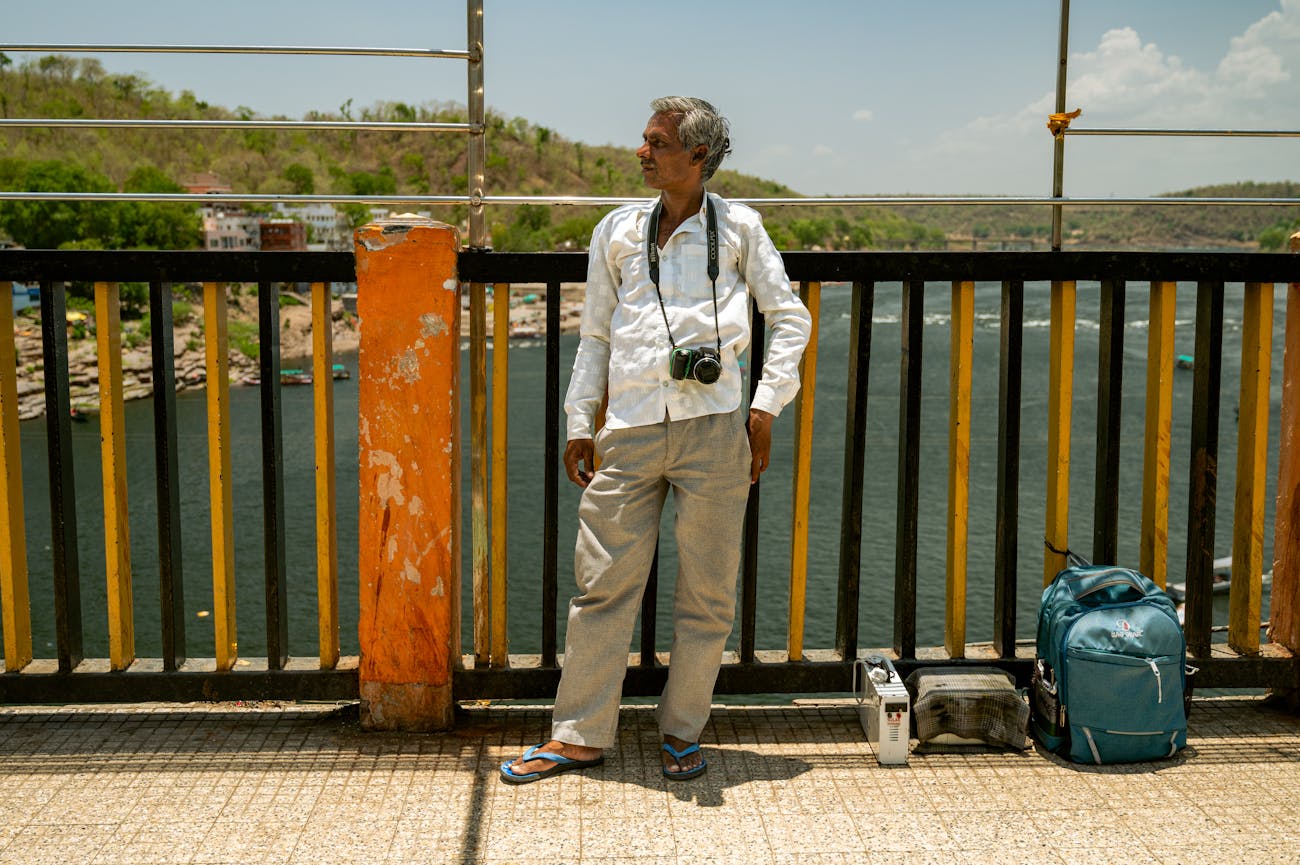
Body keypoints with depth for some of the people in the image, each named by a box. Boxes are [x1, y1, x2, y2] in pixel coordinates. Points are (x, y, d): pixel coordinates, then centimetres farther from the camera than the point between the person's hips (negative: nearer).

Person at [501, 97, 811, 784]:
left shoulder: (738, 228, 7)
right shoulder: (617, 231, 12)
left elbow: (790, 317, 11)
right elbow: (595, 335, 16)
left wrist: (766, 405, 1)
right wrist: (580, 423, 10)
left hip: (713, 427, -1)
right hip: (631, 429, 2)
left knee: (707, 591, 5)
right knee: (603, 583, 2)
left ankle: (682, 732, 21)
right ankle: (580, 735, 14)